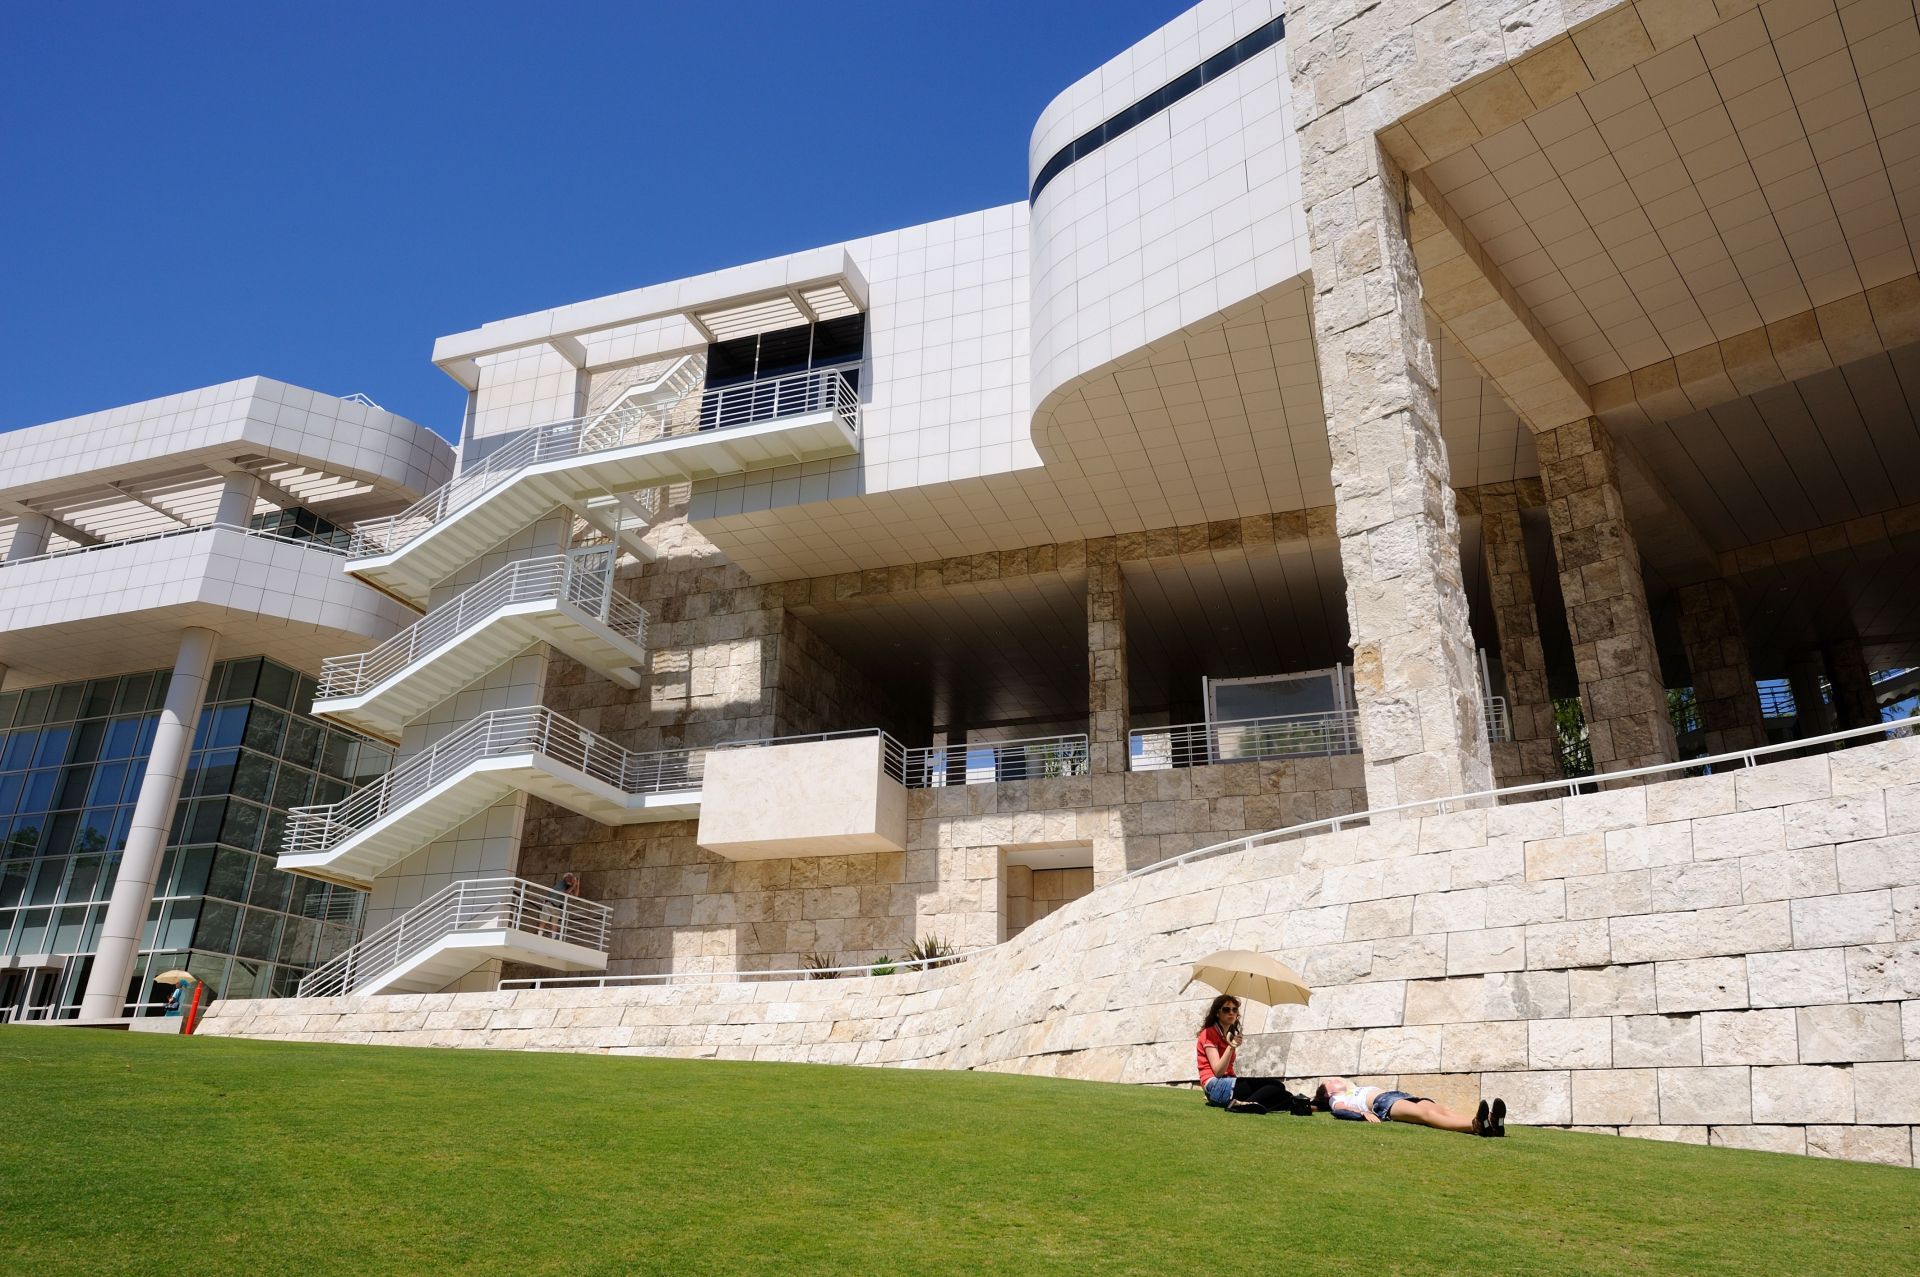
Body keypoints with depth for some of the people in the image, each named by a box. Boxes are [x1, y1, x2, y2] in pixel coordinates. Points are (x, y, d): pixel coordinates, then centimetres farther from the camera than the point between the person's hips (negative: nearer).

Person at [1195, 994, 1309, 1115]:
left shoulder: (1229, 1035, 21)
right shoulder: (1209, 1033, -4)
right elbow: (1217, 1071, -15)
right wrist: (1231, 1047, -25)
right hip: (1215, 1086, -8)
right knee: (1276, 1086, -19)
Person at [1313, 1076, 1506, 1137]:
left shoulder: (1361, 1089, 46)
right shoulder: (1337, 1099, 24)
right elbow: (1340, 1110, 0)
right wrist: (1362, 1113, -22)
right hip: (1382, 1104, -7)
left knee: (1443, 1109, -27)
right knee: (1426, 1113, -37)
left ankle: (1490, 1123, -55)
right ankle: (1476, 1125, -64)